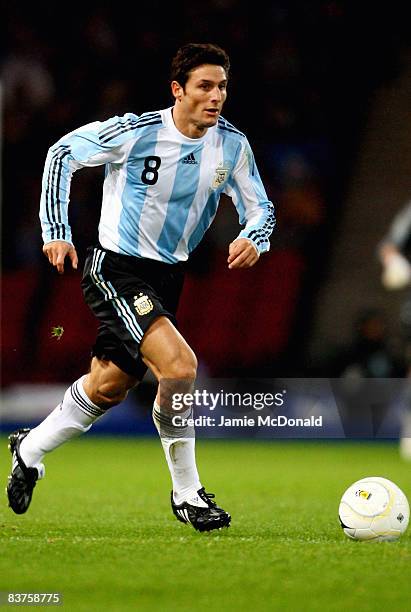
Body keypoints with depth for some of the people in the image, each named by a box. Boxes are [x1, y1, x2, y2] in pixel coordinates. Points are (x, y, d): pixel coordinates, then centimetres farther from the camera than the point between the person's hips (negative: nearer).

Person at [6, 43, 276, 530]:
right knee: (179, 366, -24)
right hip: (114, 268, -7)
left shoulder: (232, 146, -4)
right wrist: (55, 231, -7)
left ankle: (30, 450, 42)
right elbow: (62, 153, -4)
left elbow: (261, 208, 7)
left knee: (108, 387, 17)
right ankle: (187, 495, -10)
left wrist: (253, 239, -17)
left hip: (166, 278, 7)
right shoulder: (135, 132, -18)